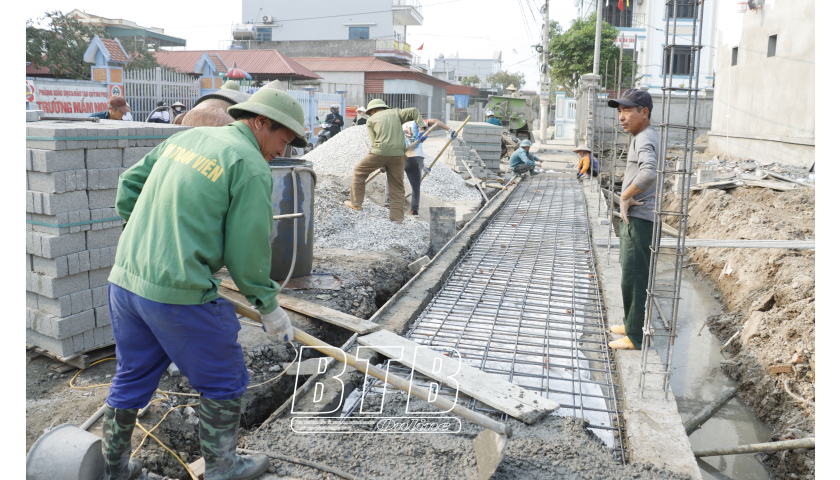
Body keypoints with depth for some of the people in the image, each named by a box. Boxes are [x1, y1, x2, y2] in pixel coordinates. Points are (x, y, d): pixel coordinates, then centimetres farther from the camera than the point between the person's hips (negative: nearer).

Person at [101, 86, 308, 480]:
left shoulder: (186, 136, 12)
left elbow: (128, 186, 17)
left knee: (131, 378, 25)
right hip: (180, 294, -8)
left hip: (125, 280, 8)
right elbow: (247, 251, -12)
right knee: (223, 383, 13)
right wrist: (269, 307, 1)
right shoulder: (251, 166, -11)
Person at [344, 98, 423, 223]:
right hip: (398, 154, 2)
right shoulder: (395, 112, 18)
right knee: (397, 187, 10)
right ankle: (397, 217, 12)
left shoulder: (371, 120, 13)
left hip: (380, 152, -2)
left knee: (359, 171, 20)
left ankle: (356, 202, 22)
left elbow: (374, 142, 6)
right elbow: (413, 111, 11)